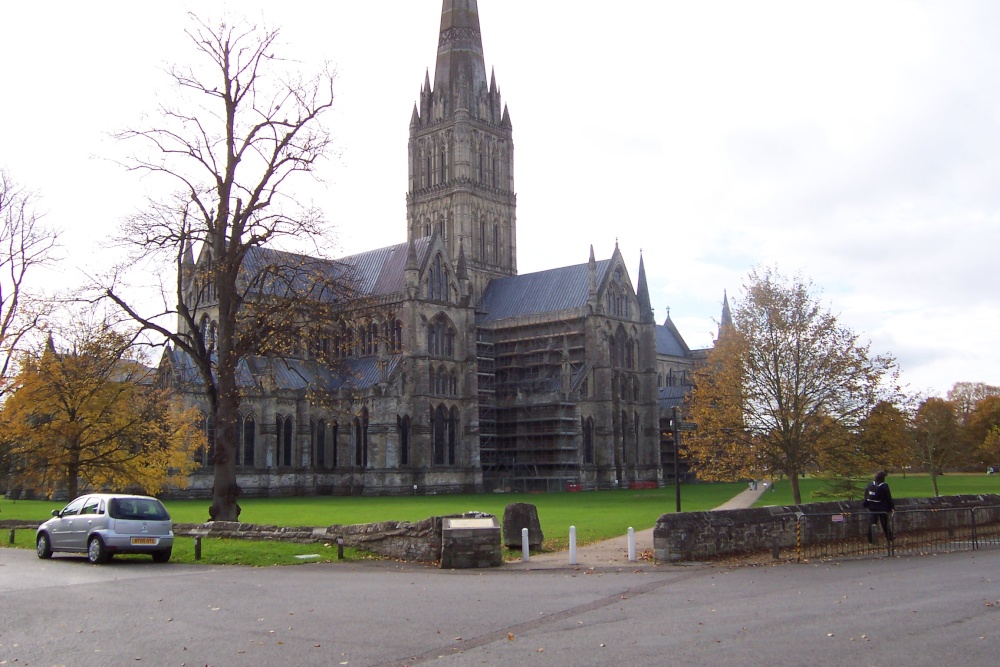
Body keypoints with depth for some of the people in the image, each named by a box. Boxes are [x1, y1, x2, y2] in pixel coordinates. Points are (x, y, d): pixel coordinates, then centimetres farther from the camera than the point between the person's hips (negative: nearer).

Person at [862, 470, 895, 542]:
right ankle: (889, 537, 24)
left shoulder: (870, 484, -2)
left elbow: (866, 496, 6)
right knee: (885, 523, 12)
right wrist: (892, 507, -3)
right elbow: (889, 498, -10)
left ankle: (870, 538, 9)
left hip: (872, 507, 3)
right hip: (882, 508, -3)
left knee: (871, 523, 9)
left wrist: (865, 504, 17)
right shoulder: (884, 486, -15)